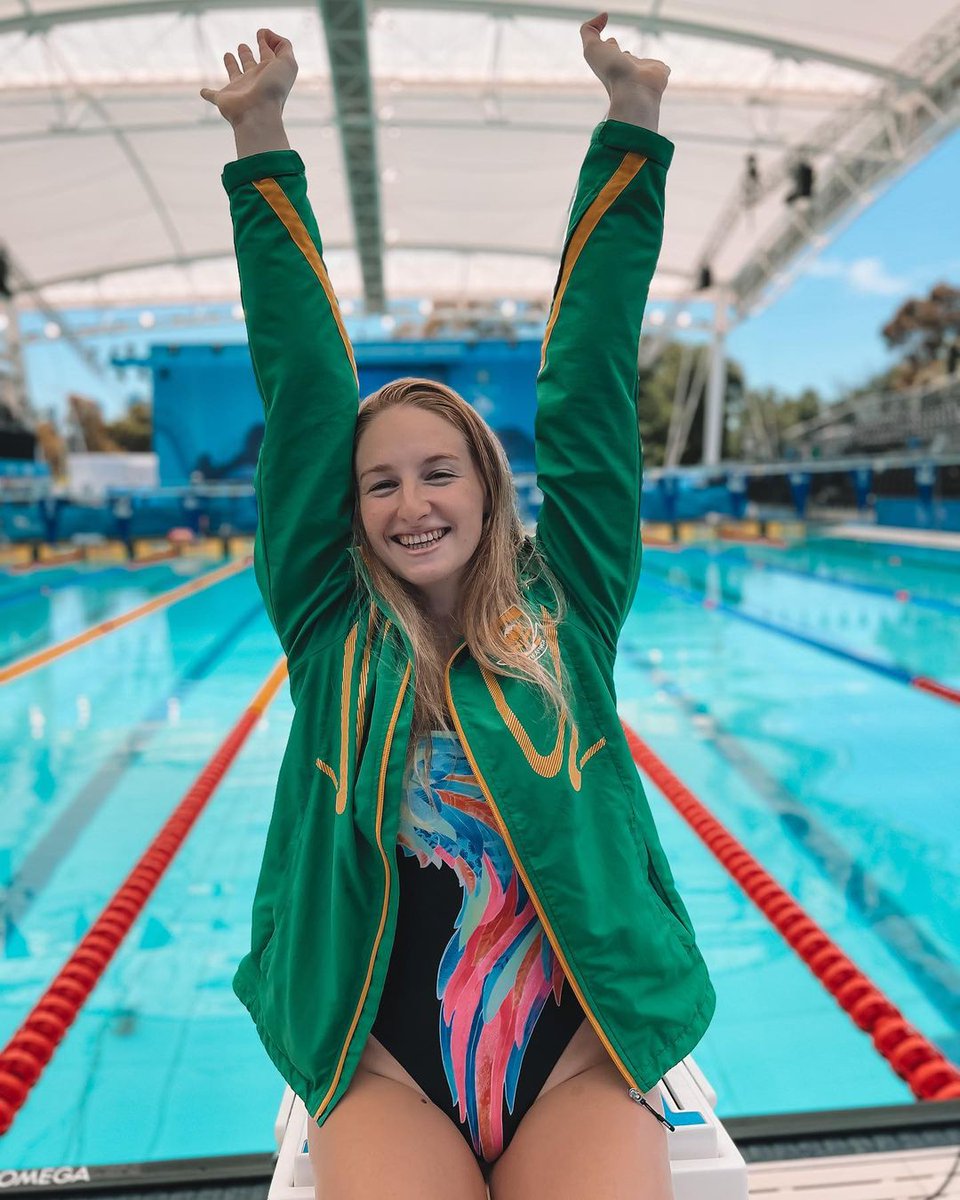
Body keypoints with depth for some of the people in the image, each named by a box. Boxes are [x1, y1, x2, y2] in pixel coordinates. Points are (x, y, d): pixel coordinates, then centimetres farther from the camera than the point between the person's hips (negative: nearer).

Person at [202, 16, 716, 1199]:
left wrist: (631, 130, 1)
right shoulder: (330, 633, 2)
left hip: (578, 1054, 1)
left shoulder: (566, 612, 1)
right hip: (383, 1065, 0)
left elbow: (588, 386, -1)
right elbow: (300, 389, 0)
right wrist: (262, 150, 4)